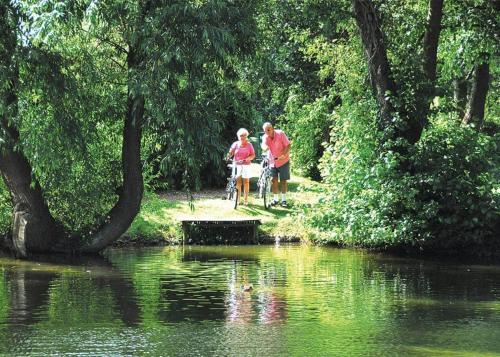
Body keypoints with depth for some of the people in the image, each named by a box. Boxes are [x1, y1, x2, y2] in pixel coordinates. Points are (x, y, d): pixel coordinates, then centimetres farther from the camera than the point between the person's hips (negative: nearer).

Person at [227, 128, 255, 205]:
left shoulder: (249, 145, 6)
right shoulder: (235, 144, 6)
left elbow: (253, 155, 3)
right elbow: (231, 152, -2)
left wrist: (249, 158, -18)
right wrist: (229, 156, -24)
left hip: (246, 165, 0)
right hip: (237, 164, 0)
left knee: (246, 181, 1)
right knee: (238, 181, -4)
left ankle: (246, 199, 7)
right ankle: (238, 198, 3)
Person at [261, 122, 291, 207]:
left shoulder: (280, 134, -19)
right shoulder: (265, 137, -12)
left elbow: (288, 145, -19)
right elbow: (264, 145, -32)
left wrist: (284, 155, -34)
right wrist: (265, 147, -57)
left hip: (283, 161, -3)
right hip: (272, 161, 3)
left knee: (283, 181, 2)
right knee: (274, 180, 3)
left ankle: (284, 200, 11)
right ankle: (275, 199, 15)